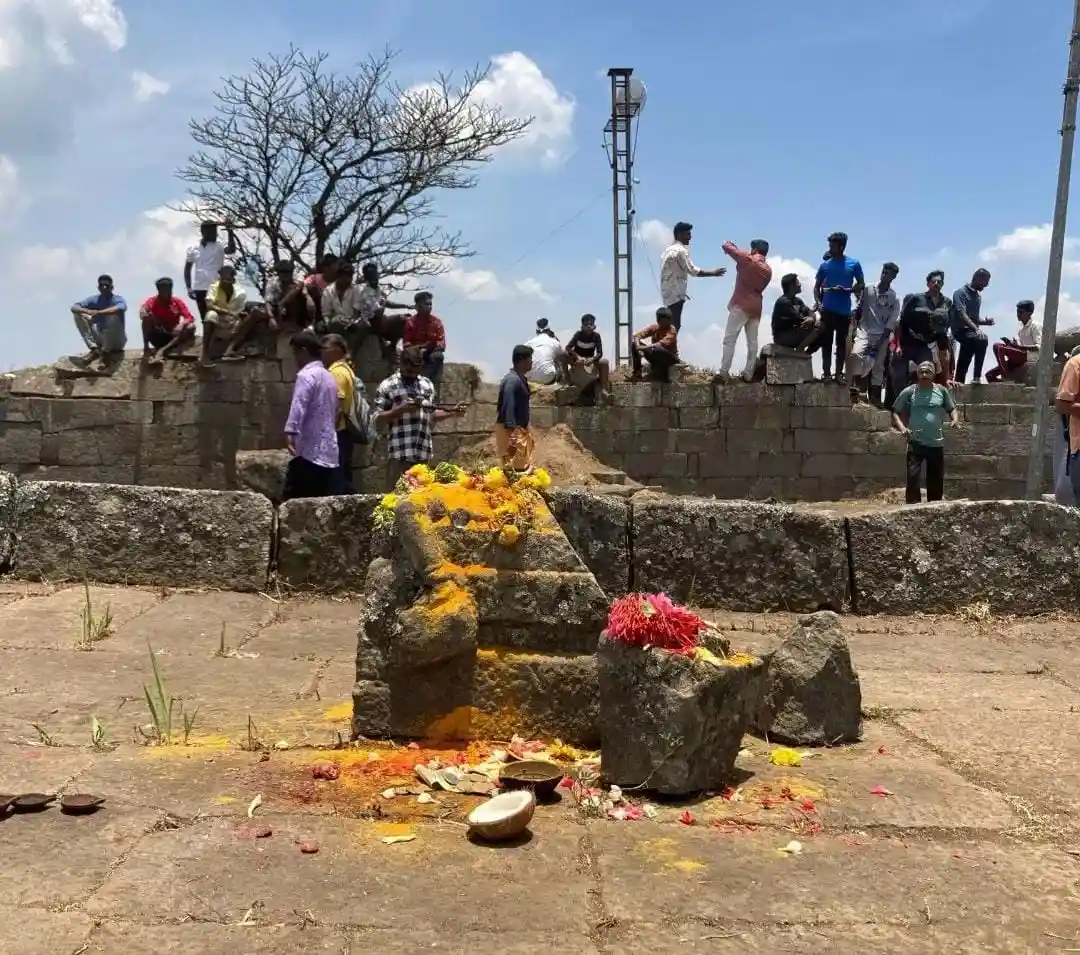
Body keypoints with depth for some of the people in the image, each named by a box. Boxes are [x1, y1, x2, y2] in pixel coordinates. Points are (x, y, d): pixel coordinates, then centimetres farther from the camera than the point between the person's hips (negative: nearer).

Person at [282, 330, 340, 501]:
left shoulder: (306, 375, -7)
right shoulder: (330, 377, 19)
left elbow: (299, 406, -24)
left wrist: (291, 432, -36)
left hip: (309, 451, -8)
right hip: (329, 453, 8)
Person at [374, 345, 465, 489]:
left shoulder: (427, 385, 17)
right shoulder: (387, 386, 1)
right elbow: (378, 419, -2)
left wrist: (453, 413, 7)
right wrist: (401, 409, -14)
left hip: (424, 451, 5)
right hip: (399, 452, -5)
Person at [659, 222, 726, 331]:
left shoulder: (669, 249, 17)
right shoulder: (681, 250, -13)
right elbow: (693, 270, -15)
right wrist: (713, 273, -7)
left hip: (669, 292, 10)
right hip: (675, 294, -10)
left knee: (673, 325, 12)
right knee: (674, 326, -9)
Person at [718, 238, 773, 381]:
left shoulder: (747, 259, -5)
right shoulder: (768, 270, 13)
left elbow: (726, 246, -1)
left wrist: (730, 243, 22)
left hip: (741, 304, -6)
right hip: (756, 307, 6)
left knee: (729, 339, -7)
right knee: (752, 342, 4)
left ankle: (723, 373, -14)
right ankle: (748, 374, 0)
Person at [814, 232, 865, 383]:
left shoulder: (854, 264, 3)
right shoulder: (825, 264, 6)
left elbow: (861, 284, 5)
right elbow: (817, 286, 10)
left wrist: (847, 290, -13)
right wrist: (818, 301, -7)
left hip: (844, 310, 0)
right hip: (828, 309, 1)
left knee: (841, 342, 4)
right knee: (827, 341, 0)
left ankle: (839, 373, 8)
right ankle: (826, 372, 3)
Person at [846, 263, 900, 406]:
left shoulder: (894, 298, 1)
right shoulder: (868, 290, 2)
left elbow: (892, 321, -2)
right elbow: (859, 310, 4)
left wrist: (882, 339, -10)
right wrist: (854, 330, -3)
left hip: (882, 335, 1)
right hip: (864, 331, -1)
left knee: (878, 366, 2)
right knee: (855, 354, -25)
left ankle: (874, 396, 8)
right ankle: (853, 388, -21)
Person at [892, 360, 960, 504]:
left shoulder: (942, 391, 5)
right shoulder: (909, 392, -1)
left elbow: (952, 409, 16)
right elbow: (895, 412, 3)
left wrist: (955, 420, -6)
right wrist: (902, 427, -14)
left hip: (937, 444, 3)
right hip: (916, 443, -3)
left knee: (936, 479, 11)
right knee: (913, 476, -15)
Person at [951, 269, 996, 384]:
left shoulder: (978, 296, 18)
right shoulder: (961, 292, -7)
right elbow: (962, 314, -20)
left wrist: (985, 321, 3)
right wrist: (976, 329, -31)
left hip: (971, 330, 9)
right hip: (961, 329, -9)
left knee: (965, 360, 13)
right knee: (982, 340, -31)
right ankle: (977, 377, -31)